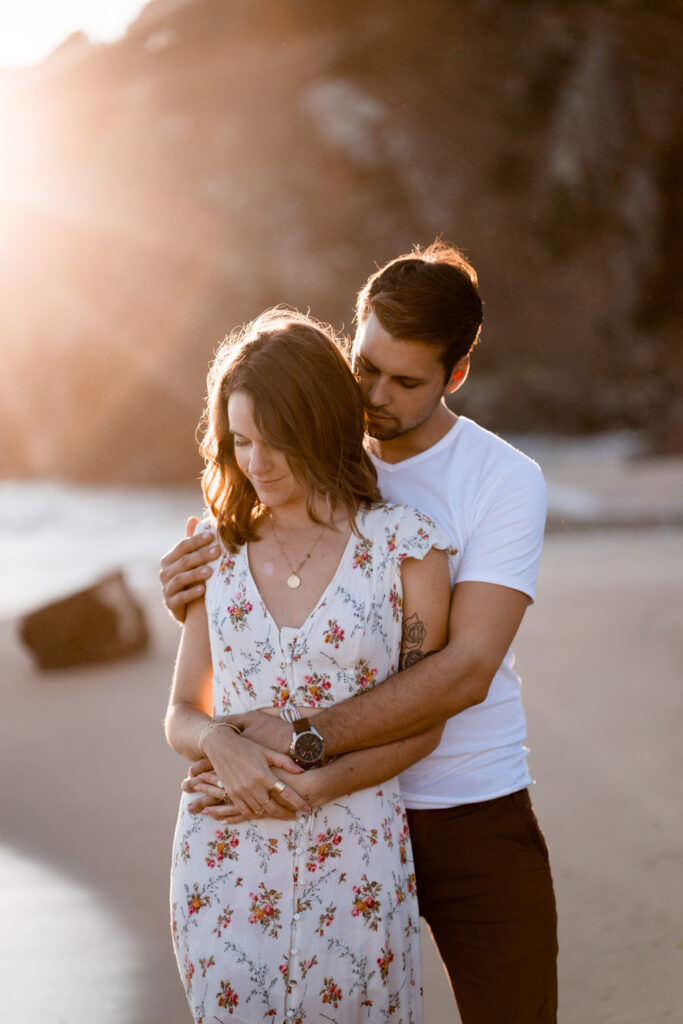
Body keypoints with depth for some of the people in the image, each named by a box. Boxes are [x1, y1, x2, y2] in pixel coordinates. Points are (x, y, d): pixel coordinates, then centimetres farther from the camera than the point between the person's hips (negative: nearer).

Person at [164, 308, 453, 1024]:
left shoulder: (405, 546, -3)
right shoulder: (222, 550, 6)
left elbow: (421, 723, -1)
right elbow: (182, 714, 10)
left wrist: (309, 787, -15)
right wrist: (219, 742, -13)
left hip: (353, 861, -2)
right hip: (223, 863, 2)